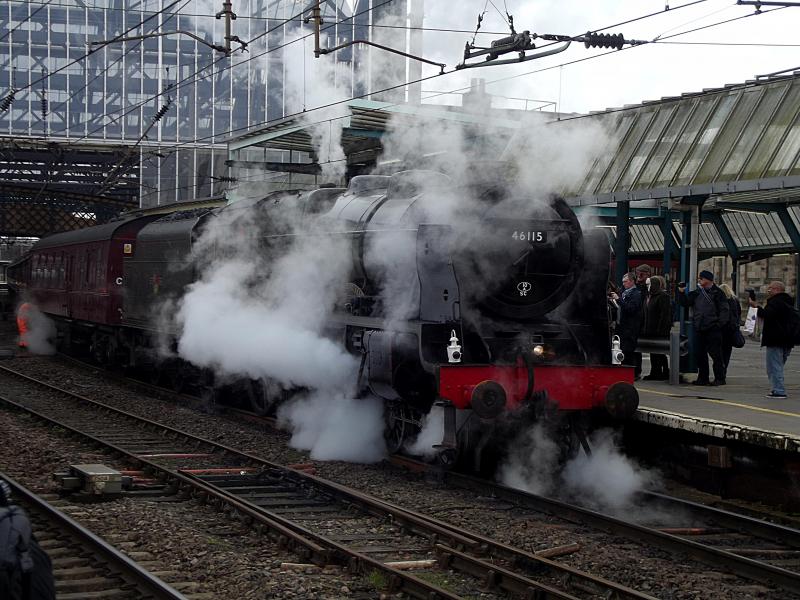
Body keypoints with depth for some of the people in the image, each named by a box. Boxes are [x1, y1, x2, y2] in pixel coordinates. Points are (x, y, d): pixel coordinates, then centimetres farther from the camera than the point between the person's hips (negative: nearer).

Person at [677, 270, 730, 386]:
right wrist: (681, 292, 2)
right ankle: (703, 378, 17)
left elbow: (724, 310, -6)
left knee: (716, 354, -4)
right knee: (699, 354, 8)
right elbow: (684, 302, 17)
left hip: (713, 329, -6)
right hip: (699, 329, 6)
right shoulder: (697, 293, 14)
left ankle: (719, 378, 3)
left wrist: (720, 323, -14)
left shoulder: (717, 293, -2)